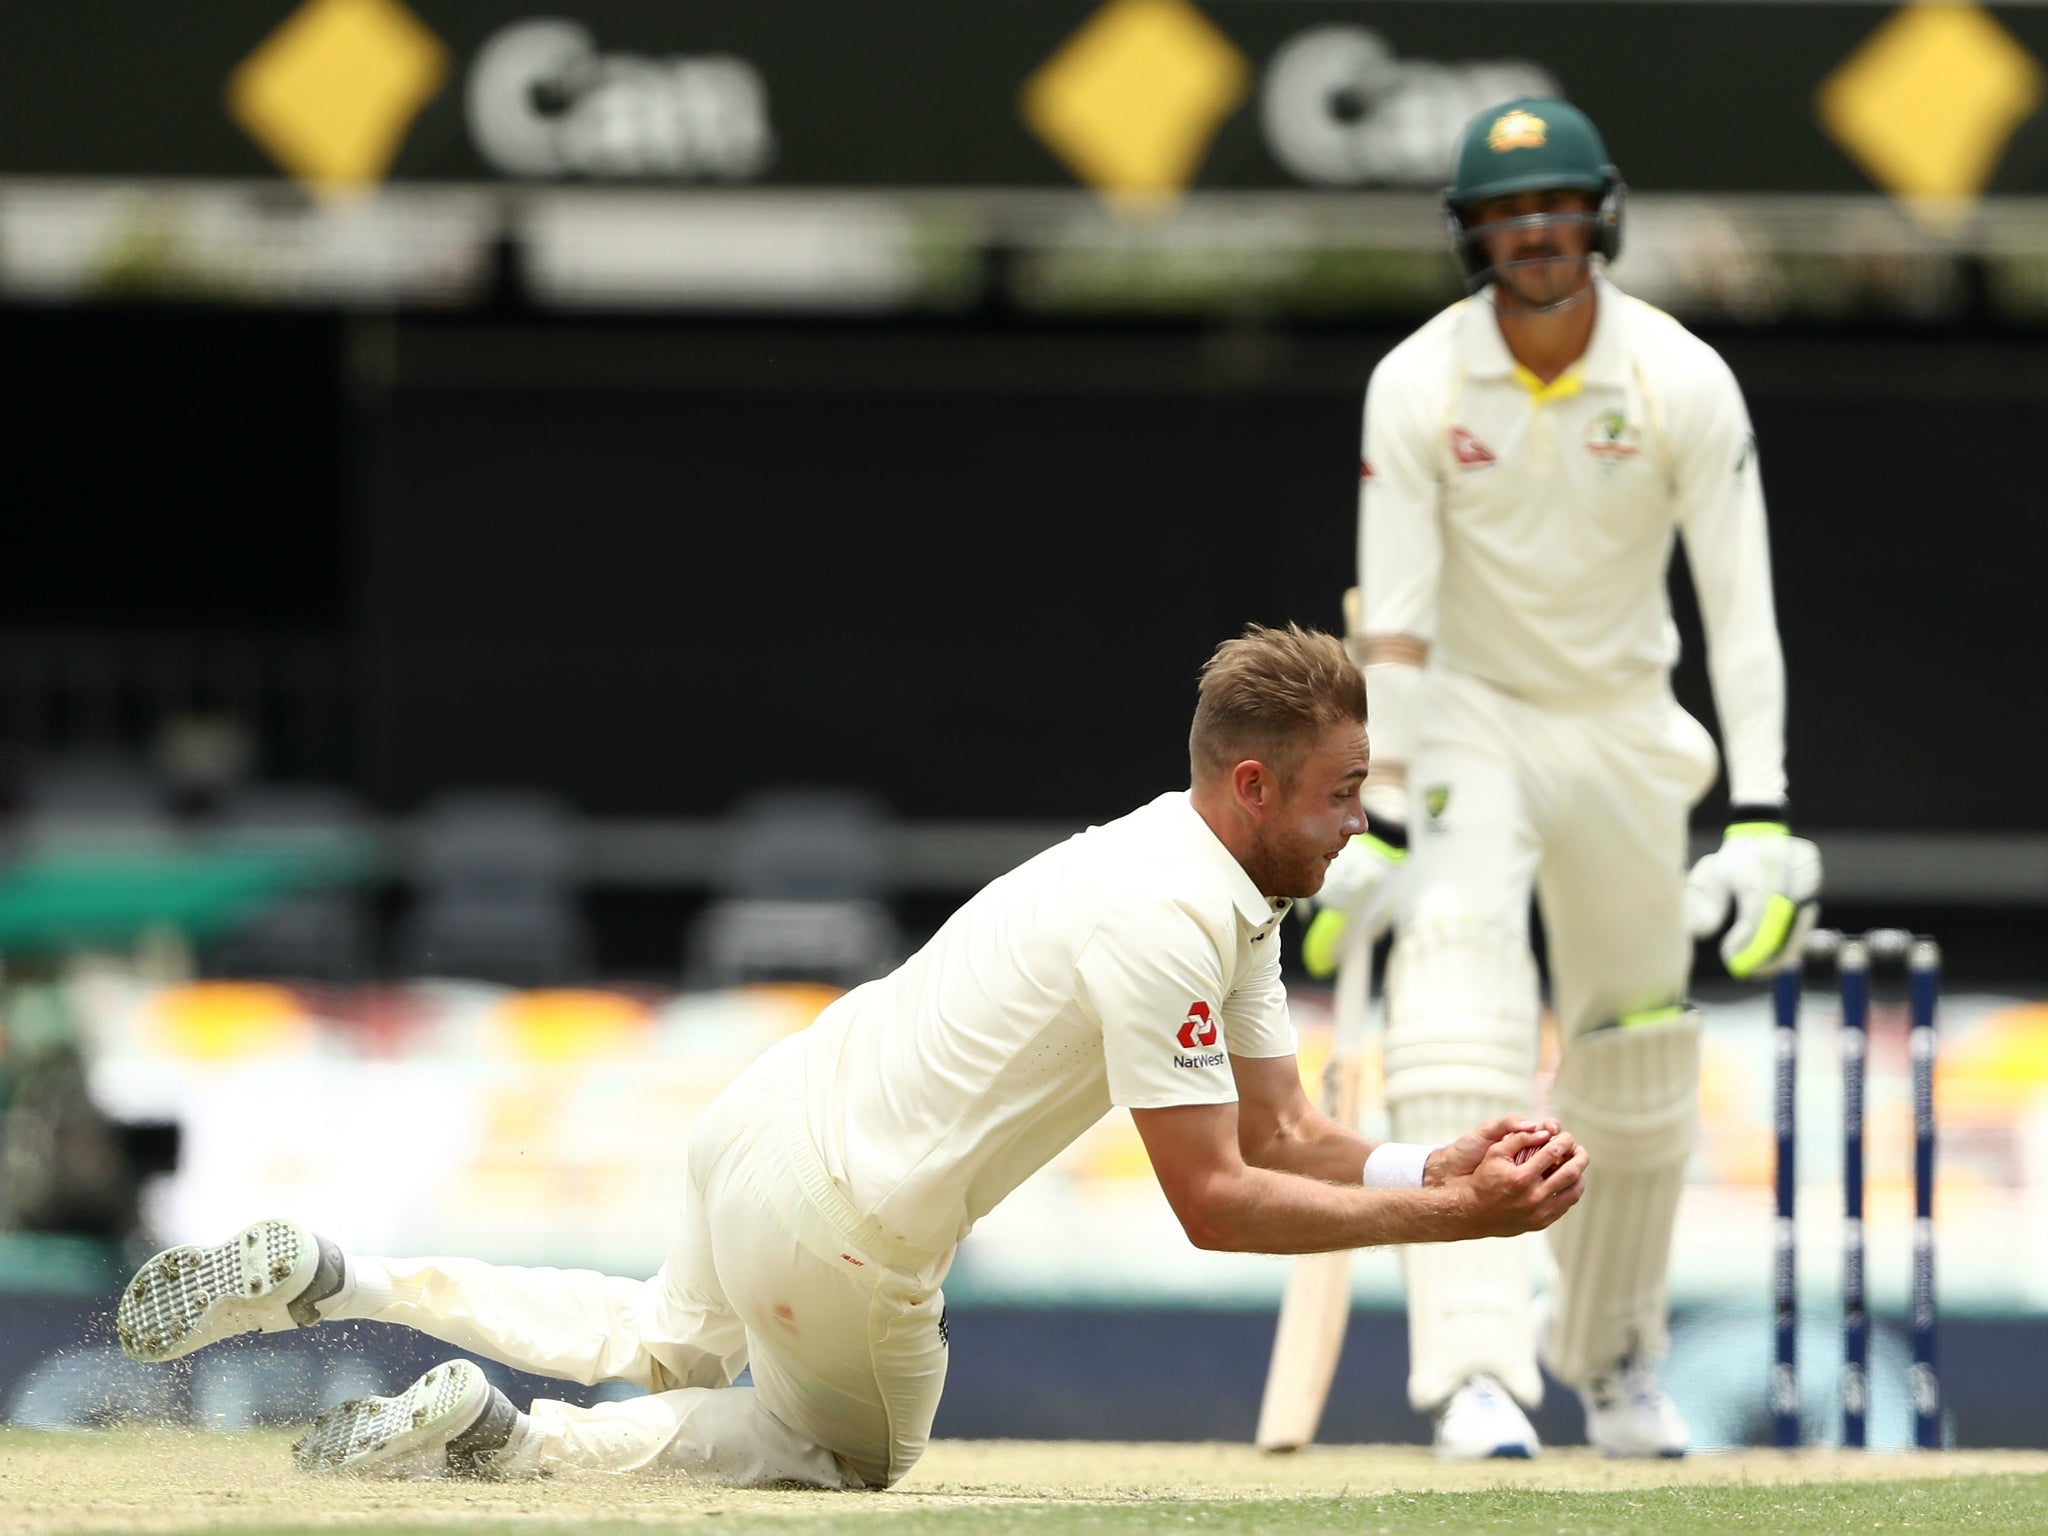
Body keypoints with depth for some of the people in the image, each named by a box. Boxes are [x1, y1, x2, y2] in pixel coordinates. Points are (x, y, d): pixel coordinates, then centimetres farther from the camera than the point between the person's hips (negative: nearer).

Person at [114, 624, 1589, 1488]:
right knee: (854, 1444, 15)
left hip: (762, 1119, 9)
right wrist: (1446, 1219, -24)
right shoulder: (1170, 923, -23)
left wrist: (1445, 1168, -7)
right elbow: (1214, 1201, -23)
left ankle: (319, 1279, 21)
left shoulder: (1230, 893, 9)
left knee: (669, 1342, 34)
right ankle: (500, 1438, -1)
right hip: (842, 1216, -9)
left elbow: (1286, 1137, 8)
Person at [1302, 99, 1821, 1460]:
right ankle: (1479, 1375, -35)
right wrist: (1378, 823, -25)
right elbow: (1394, 618, -18)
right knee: (1461, 975, -26)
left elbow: (1742, 610, -16)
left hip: (1625, 723, 2)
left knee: (1640, 1053, 10)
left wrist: (1764, 820, -24)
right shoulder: (1418, 387, -16)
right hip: (1469, 719, -2)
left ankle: (1614, 1357, 36)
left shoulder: (1684, 382, -14)